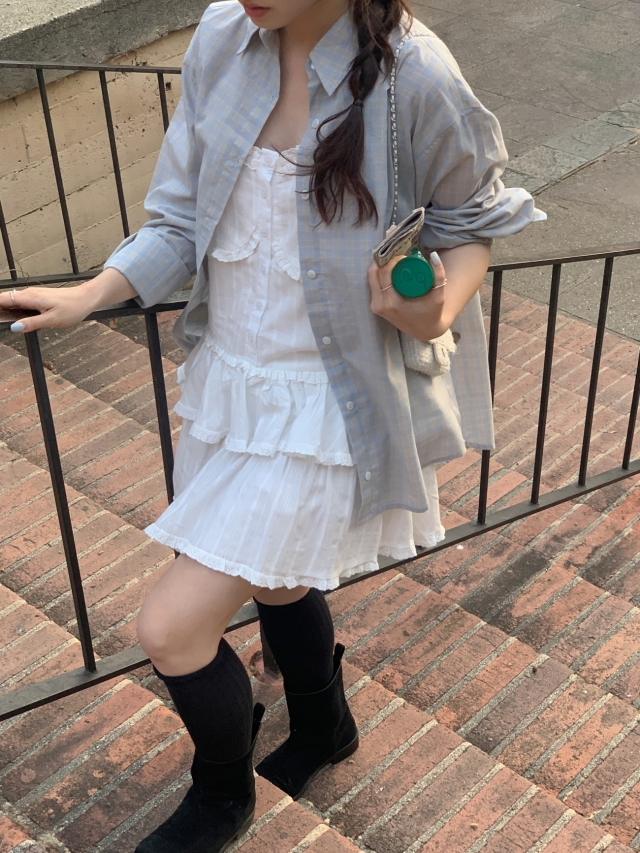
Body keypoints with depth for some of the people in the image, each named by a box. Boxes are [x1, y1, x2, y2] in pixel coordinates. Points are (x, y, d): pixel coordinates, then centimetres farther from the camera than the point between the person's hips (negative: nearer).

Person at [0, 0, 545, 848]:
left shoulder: (413, 77, -22)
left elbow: (472, 222, -5)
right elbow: (182, 219, 2)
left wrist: (439, 313, -25)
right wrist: (89, 295, -11)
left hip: (324, 404, -6)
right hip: (228, 375, 6)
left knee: (173, 627, -4)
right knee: (276, 583, 26)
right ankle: (324, 729, 58)